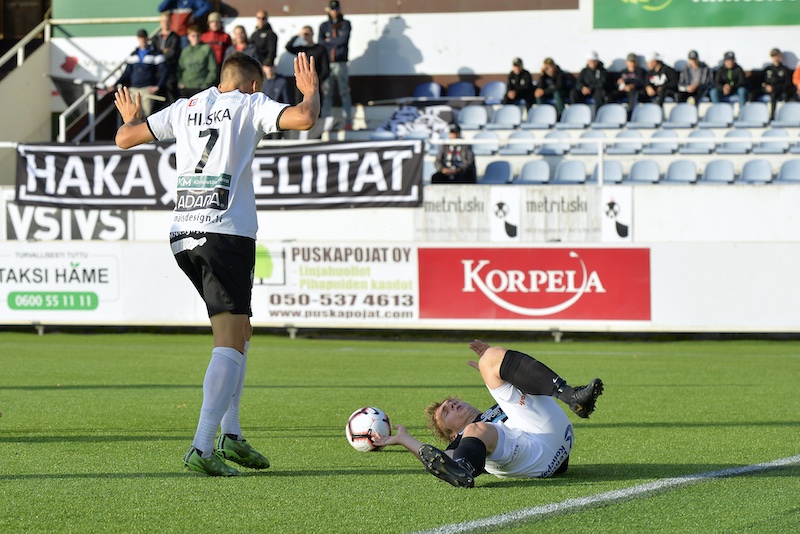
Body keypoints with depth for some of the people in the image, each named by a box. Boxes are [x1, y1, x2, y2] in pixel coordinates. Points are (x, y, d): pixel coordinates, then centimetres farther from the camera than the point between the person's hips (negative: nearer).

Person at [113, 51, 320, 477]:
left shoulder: (186, 108, 17)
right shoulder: (250, 105, 4)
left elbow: (125, 138, 22)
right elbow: (304, 119, -10)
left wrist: (130, 119, 44)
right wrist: (311, 90, 11)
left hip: (183, 235, 7)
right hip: (227, 232, -7)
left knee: (240, 333, 20)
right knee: (229, 342, -9)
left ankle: (230, 435, 14)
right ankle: (202, 448, -22)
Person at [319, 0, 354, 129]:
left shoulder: (345, 24, 8)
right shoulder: (324, 26, 12)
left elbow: (343, 40, -6)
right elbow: (320, 43, 0)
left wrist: (329, 41, 1)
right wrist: (336, 43, -8)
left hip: (341, 64, -2)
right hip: (327, 63, 2)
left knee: (344, 92, -5)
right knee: (326, 93, -1)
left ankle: (348, 121, -7)